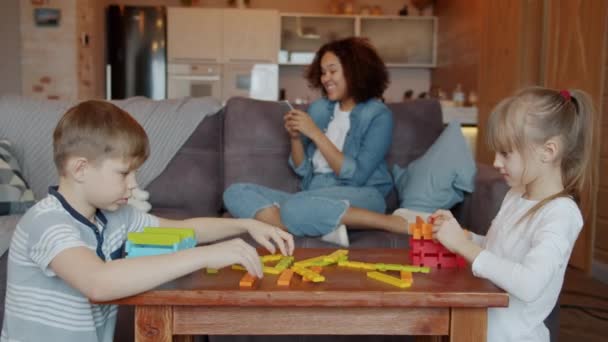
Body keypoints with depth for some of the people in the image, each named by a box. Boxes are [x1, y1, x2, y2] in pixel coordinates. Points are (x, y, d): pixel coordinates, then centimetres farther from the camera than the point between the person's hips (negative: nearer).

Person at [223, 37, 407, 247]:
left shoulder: (377, 115, -1)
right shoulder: (318, 108, 13)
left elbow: (355, 176, -12)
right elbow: (303, 171, 14)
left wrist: (315, 134, -13)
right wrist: (295, 137, -4)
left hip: (359, 197, -6)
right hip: (315, 195, 7)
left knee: (294, 209, -38)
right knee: (235, 193, -13)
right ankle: (327, 228, -30)